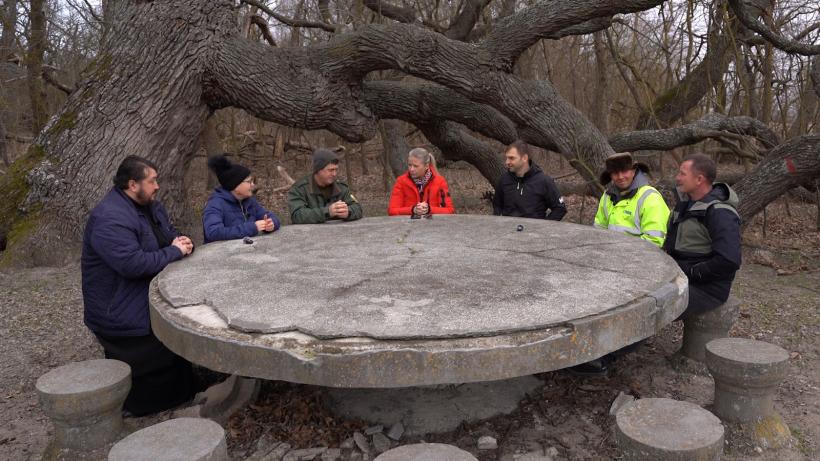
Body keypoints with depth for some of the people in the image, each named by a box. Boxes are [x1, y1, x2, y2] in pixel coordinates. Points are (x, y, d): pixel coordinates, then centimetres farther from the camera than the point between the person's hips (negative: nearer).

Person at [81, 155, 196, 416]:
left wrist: (181, 242, -6)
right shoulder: (110, 219, -25)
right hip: (121, 313, -9)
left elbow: (169, 233, 19)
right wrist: (174, 252, -22)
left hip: (149, 297, 9)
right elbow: (133, 264, -34)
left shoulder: (150, 205, 7)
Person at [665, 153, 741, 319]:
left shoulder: (720, 214, -20)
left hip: (705, 289, -9)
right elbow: (673, 236, 23)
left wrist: (691, 272, -19)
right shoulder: (686, 200, 8)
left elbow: (729, 262, -29)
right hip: (677, 275, 9)